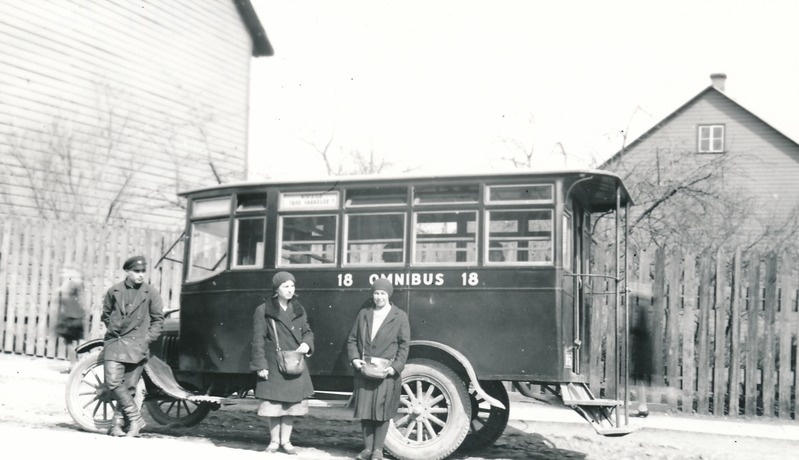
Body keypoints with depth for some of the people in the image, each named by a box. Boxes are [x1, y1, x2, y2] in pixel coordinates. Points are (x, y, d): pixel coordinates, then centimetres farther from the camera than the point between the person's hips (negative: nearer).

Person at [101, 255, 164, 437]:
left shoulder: (151, 293, 1)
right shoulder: (114, 291, 5)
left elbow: (158, 320, 5)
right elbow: (105, 315, 20)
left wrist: (147, 339, -3)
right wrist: (113, 330, 10)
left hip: (138, 345, -1)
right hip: (114, 343, 1)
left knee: (128, 387, 0)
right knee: (113, 382, -13)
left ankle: (117, 424, 11)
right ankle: (135, 418, -5)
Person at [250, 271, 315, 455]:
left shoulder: (298, 310, 8)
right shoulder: (263, 311, -6)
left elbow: (307, 331, 16)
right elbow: (258, 340, -6)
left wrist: (307, 343, -6)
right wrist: (260, 365, -11)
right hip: (273, 366, -4)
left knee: (291, 402, 7)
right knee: (273, 404, 2)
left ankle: (286, 440, 19)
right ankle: (274, 440, 19)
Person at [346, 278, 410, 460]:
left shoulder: (400, 317, 1)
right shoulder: (363, 314, 9)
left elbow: (404, 345, -1)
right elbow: (352, 339, 10)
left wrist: (396, 367, -12)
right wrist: (354, 358, -6)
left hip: (386, 372, -3)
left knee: (382, 412, 2)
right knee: (364, 411, 6)